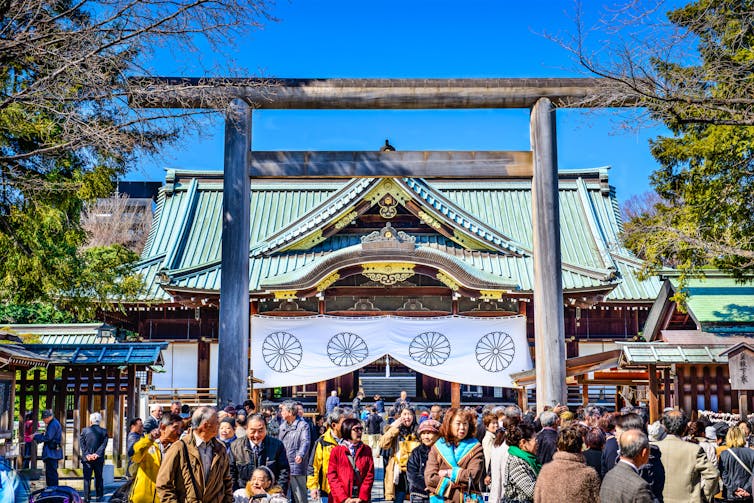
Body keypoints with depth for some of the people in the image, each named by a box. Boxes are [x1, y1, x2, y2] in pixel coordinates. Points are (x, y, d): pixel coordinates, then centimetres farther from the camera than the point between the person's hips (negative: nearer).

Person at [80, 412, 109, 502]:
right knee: (99, 478, 13)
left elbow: (82, 444, -6)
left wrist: (87, 455, -8)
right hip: (99, 459, 1)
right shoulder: (104, 431, -2)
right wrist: (97, 454, -11)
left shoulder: (84, 431, -2)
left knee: (87, 478, 5)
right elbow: (104, 444, -9)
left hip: (87, 459, -1)